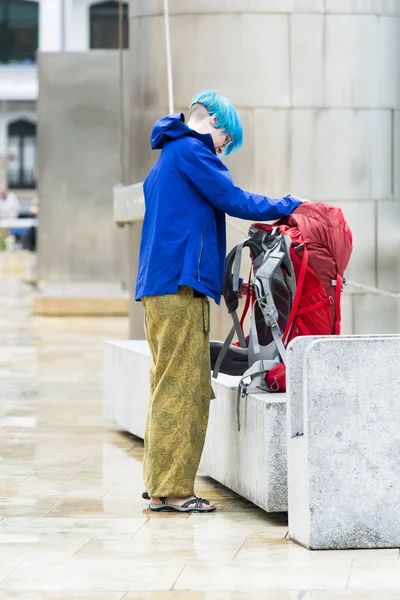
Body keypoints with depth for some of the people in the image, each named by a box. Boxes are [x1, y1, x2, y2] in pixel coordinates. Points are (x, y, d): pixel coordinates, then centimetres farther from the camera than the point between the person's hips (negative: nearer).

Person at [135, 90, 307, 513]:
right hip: (180, 286, -10)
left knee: (169, 385, 14)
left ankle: (159, 483, 16)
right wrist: (290, 206, 0)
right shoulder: (191, 149, -6)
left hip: (157, 287, 10)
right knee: (183, 387, -9)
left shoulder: (164, 162, 26)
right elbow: (234, 200, -11)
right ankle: (172, 488, -8)